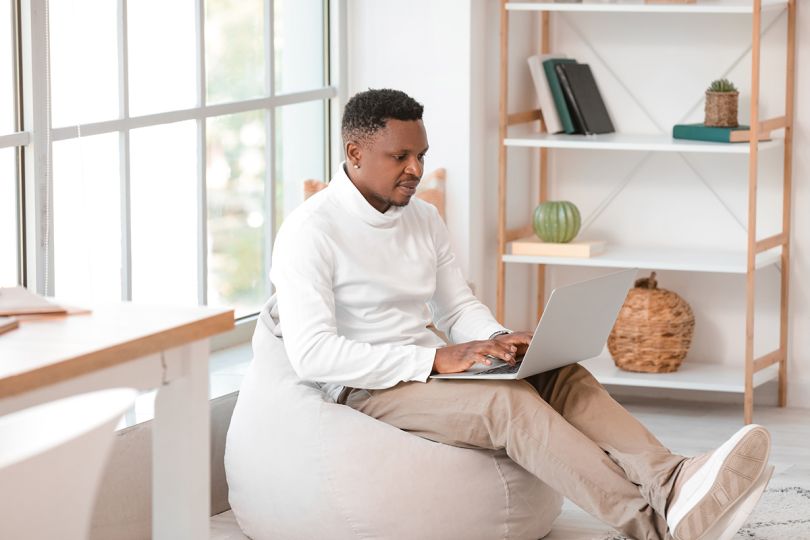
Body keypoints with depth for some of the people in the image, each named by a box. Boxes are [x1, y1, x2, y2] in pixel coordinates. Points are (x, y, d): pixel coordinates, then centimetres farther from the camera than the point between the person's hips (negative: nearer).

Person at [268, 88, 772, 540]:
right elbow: (311, 354, -23)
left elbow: (460, 307, 17)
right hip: (363, 390, -7)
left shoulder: (425, 218, 11)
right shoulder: (310, 231, -13)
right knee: (509, 402, -32)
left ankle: (670, 482, -44)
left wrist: (499, 341, -9)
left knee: (561, 376, -20)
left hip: (428, 370, 7)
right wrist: (436, 358, -27)